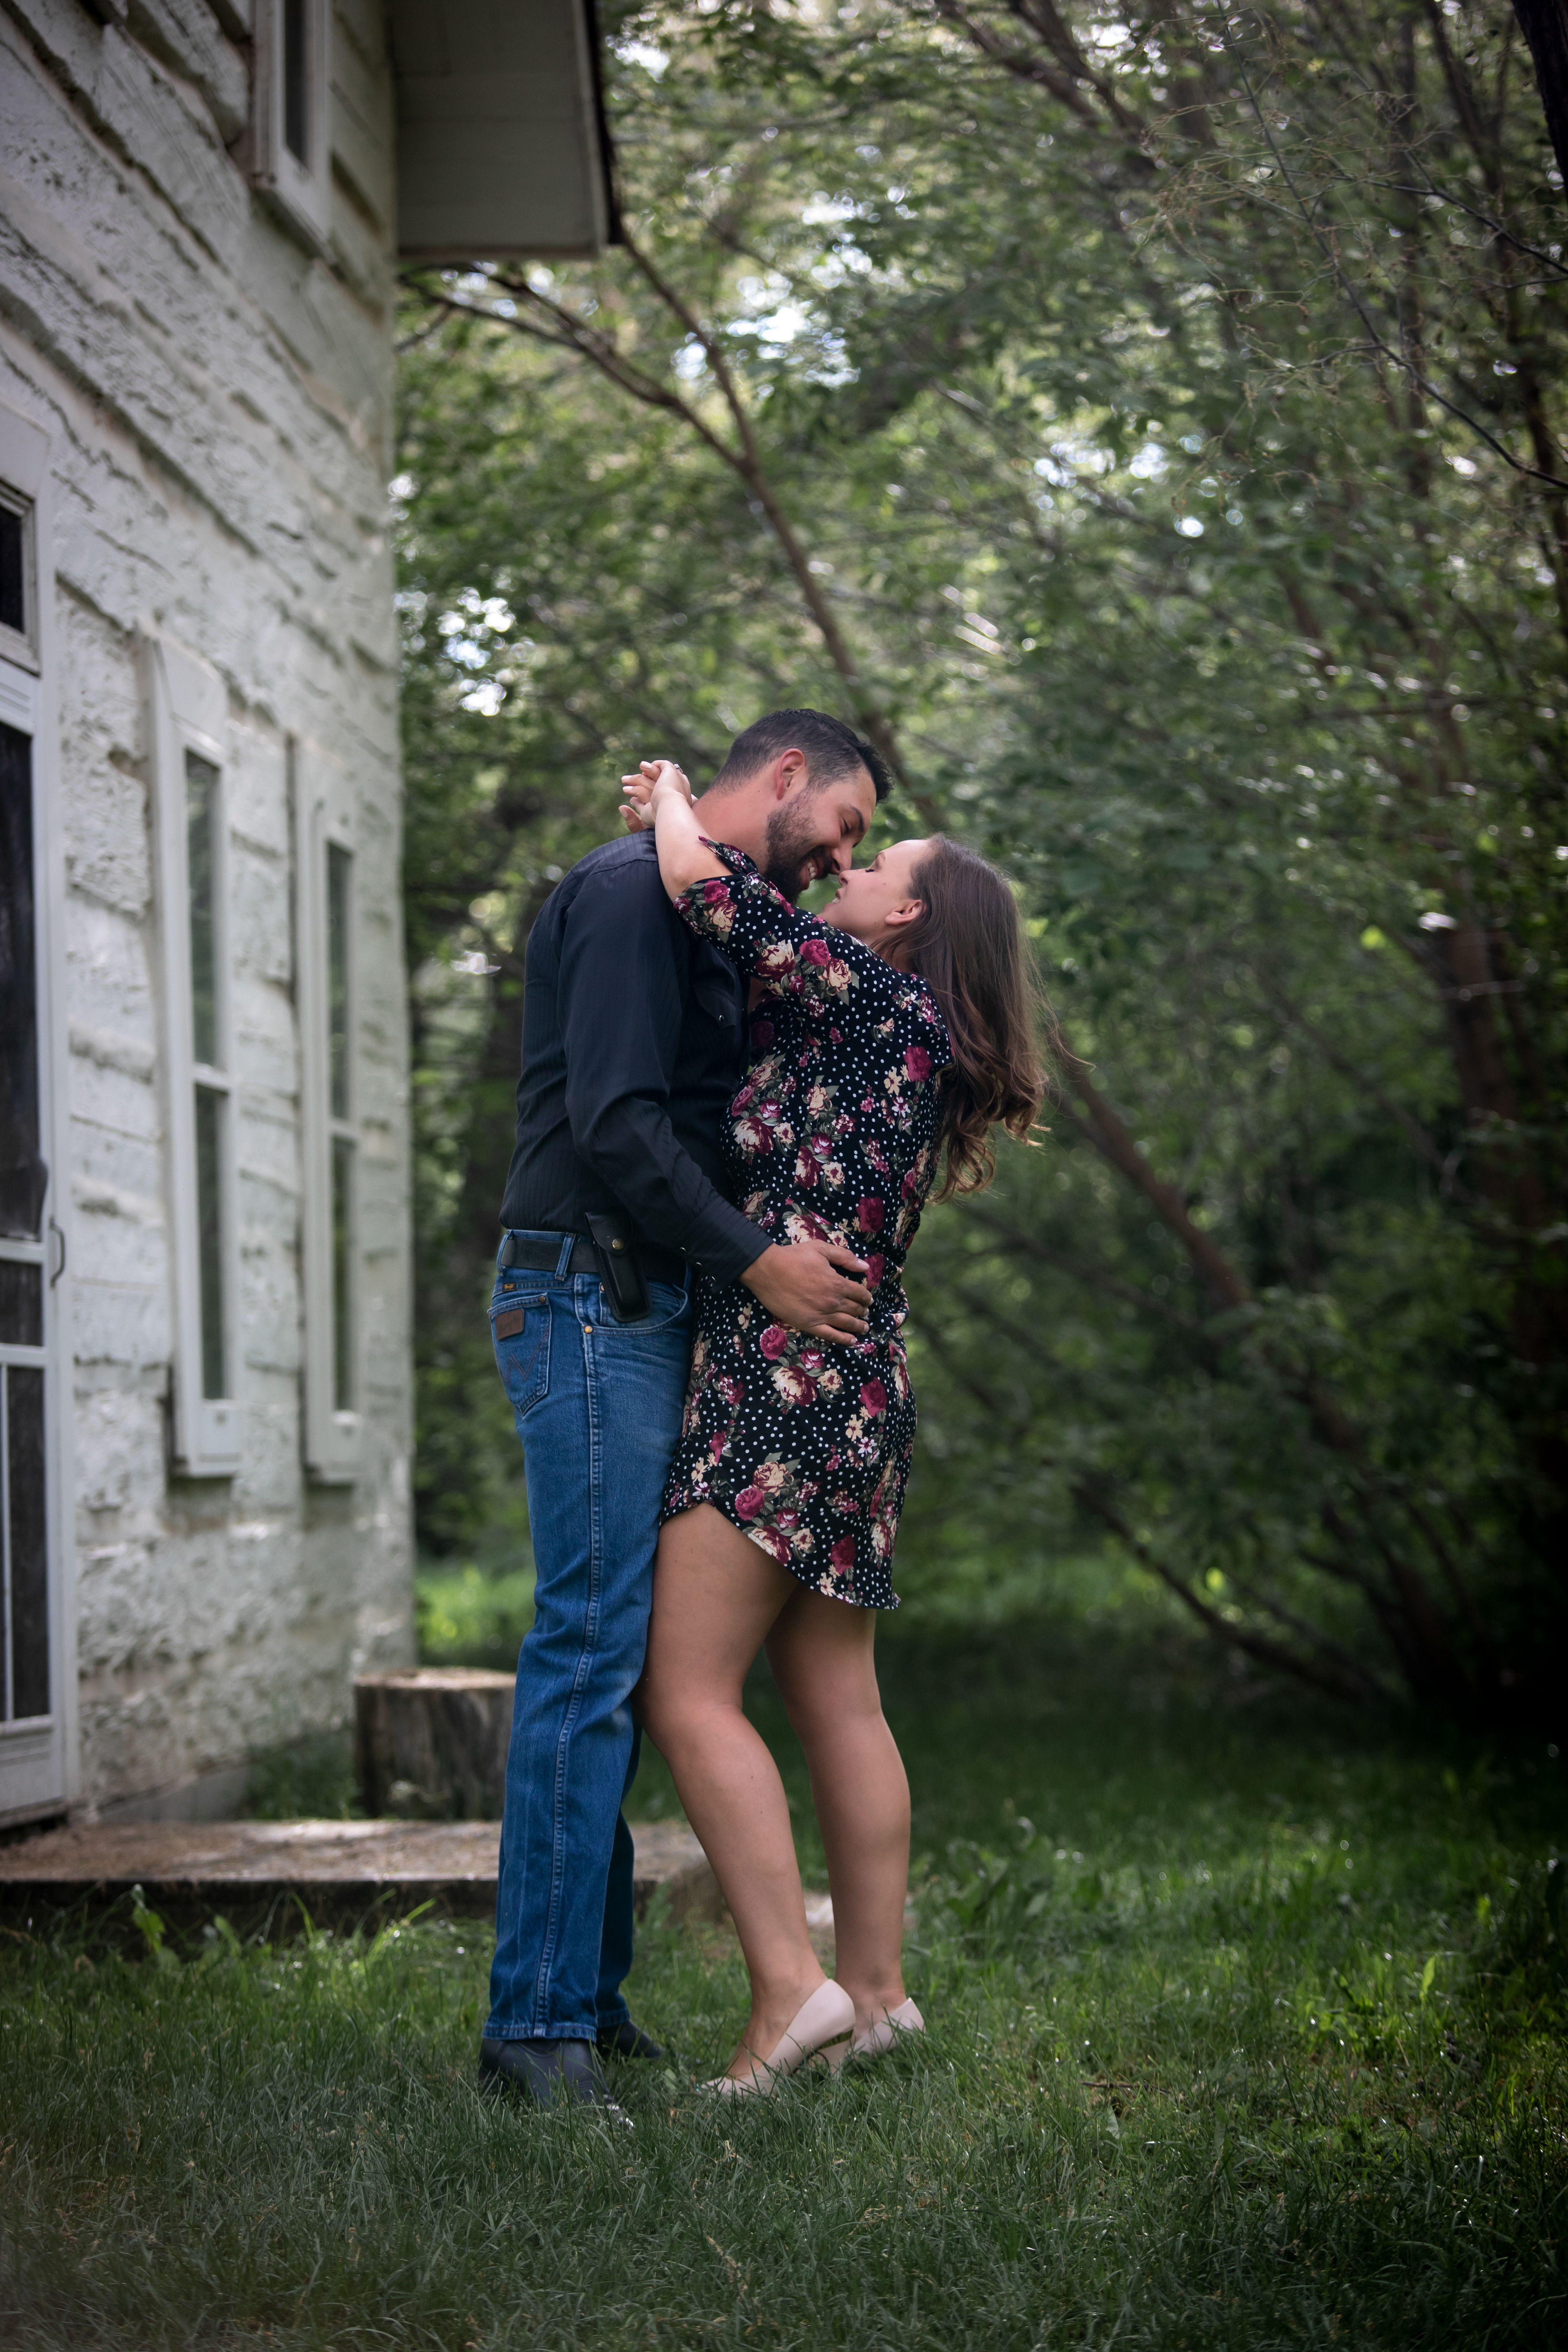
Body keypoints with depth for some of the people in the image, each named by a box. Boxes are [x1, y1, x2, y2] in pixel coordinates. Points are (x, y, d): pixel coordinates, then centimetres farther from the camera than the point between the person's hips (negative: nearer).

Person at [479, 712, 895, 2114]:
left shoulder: (705, 918, 23)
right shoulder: (637, 891, -9)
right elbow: (614, 1120, -19)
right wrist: (758, 1260, -18)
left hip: (650, 1308, 10)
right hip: (591, 1297, -10)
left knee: (610, 1651, 9)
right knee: (592, 1648, -12)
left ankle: (587, 1996, 14)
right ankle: (539, 2022, -12)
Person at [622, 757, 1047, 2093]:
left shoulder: (874, 995, -8)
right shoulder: (885, 1034, 18)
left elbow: (708, 888, -12)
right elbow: (756, 954, 28)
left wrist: (674, 804, 7)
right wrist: (685, 830, 21)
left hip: (786, 1378, -10)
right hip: (856, 1394, 10)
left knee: (689, 1693, -11)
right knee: (837, 1702, 11)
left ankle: (790, 1985, -16)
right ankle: (877, 1991, 14)